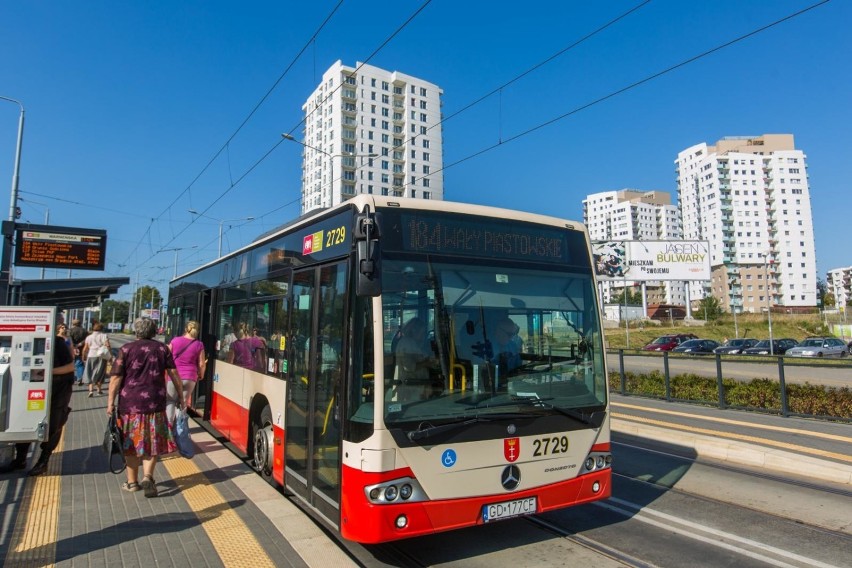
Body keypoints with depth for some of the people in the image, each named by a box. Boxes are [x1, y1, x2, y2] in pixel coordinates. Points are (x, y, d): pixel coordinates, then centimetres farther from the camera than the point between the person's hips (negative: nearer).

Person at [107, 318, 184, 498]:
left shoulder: (126, 349, 1)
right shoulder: (162, 349, 4)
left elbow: (116, 377, -5)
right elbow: (174, 374, 2)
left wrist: (111, 402, 0)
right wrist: (180, 396, 10)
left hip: (130, 403, 0)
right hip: (154, 403, 0)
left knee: (131, 443, 13)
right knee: (153, 442, 10)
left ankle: (132, 482, 23)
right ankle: (147, 476, -7)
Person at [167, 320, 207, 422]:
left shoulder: (175, 340, -3)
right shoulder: (199, 345, -3)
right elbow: (201, 364, 0)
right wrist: (201, 374, 18)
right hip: (190, 377, 1)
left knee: (170, 401, 12)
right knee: (183, 403, 11)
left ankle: (169, 424, 0)